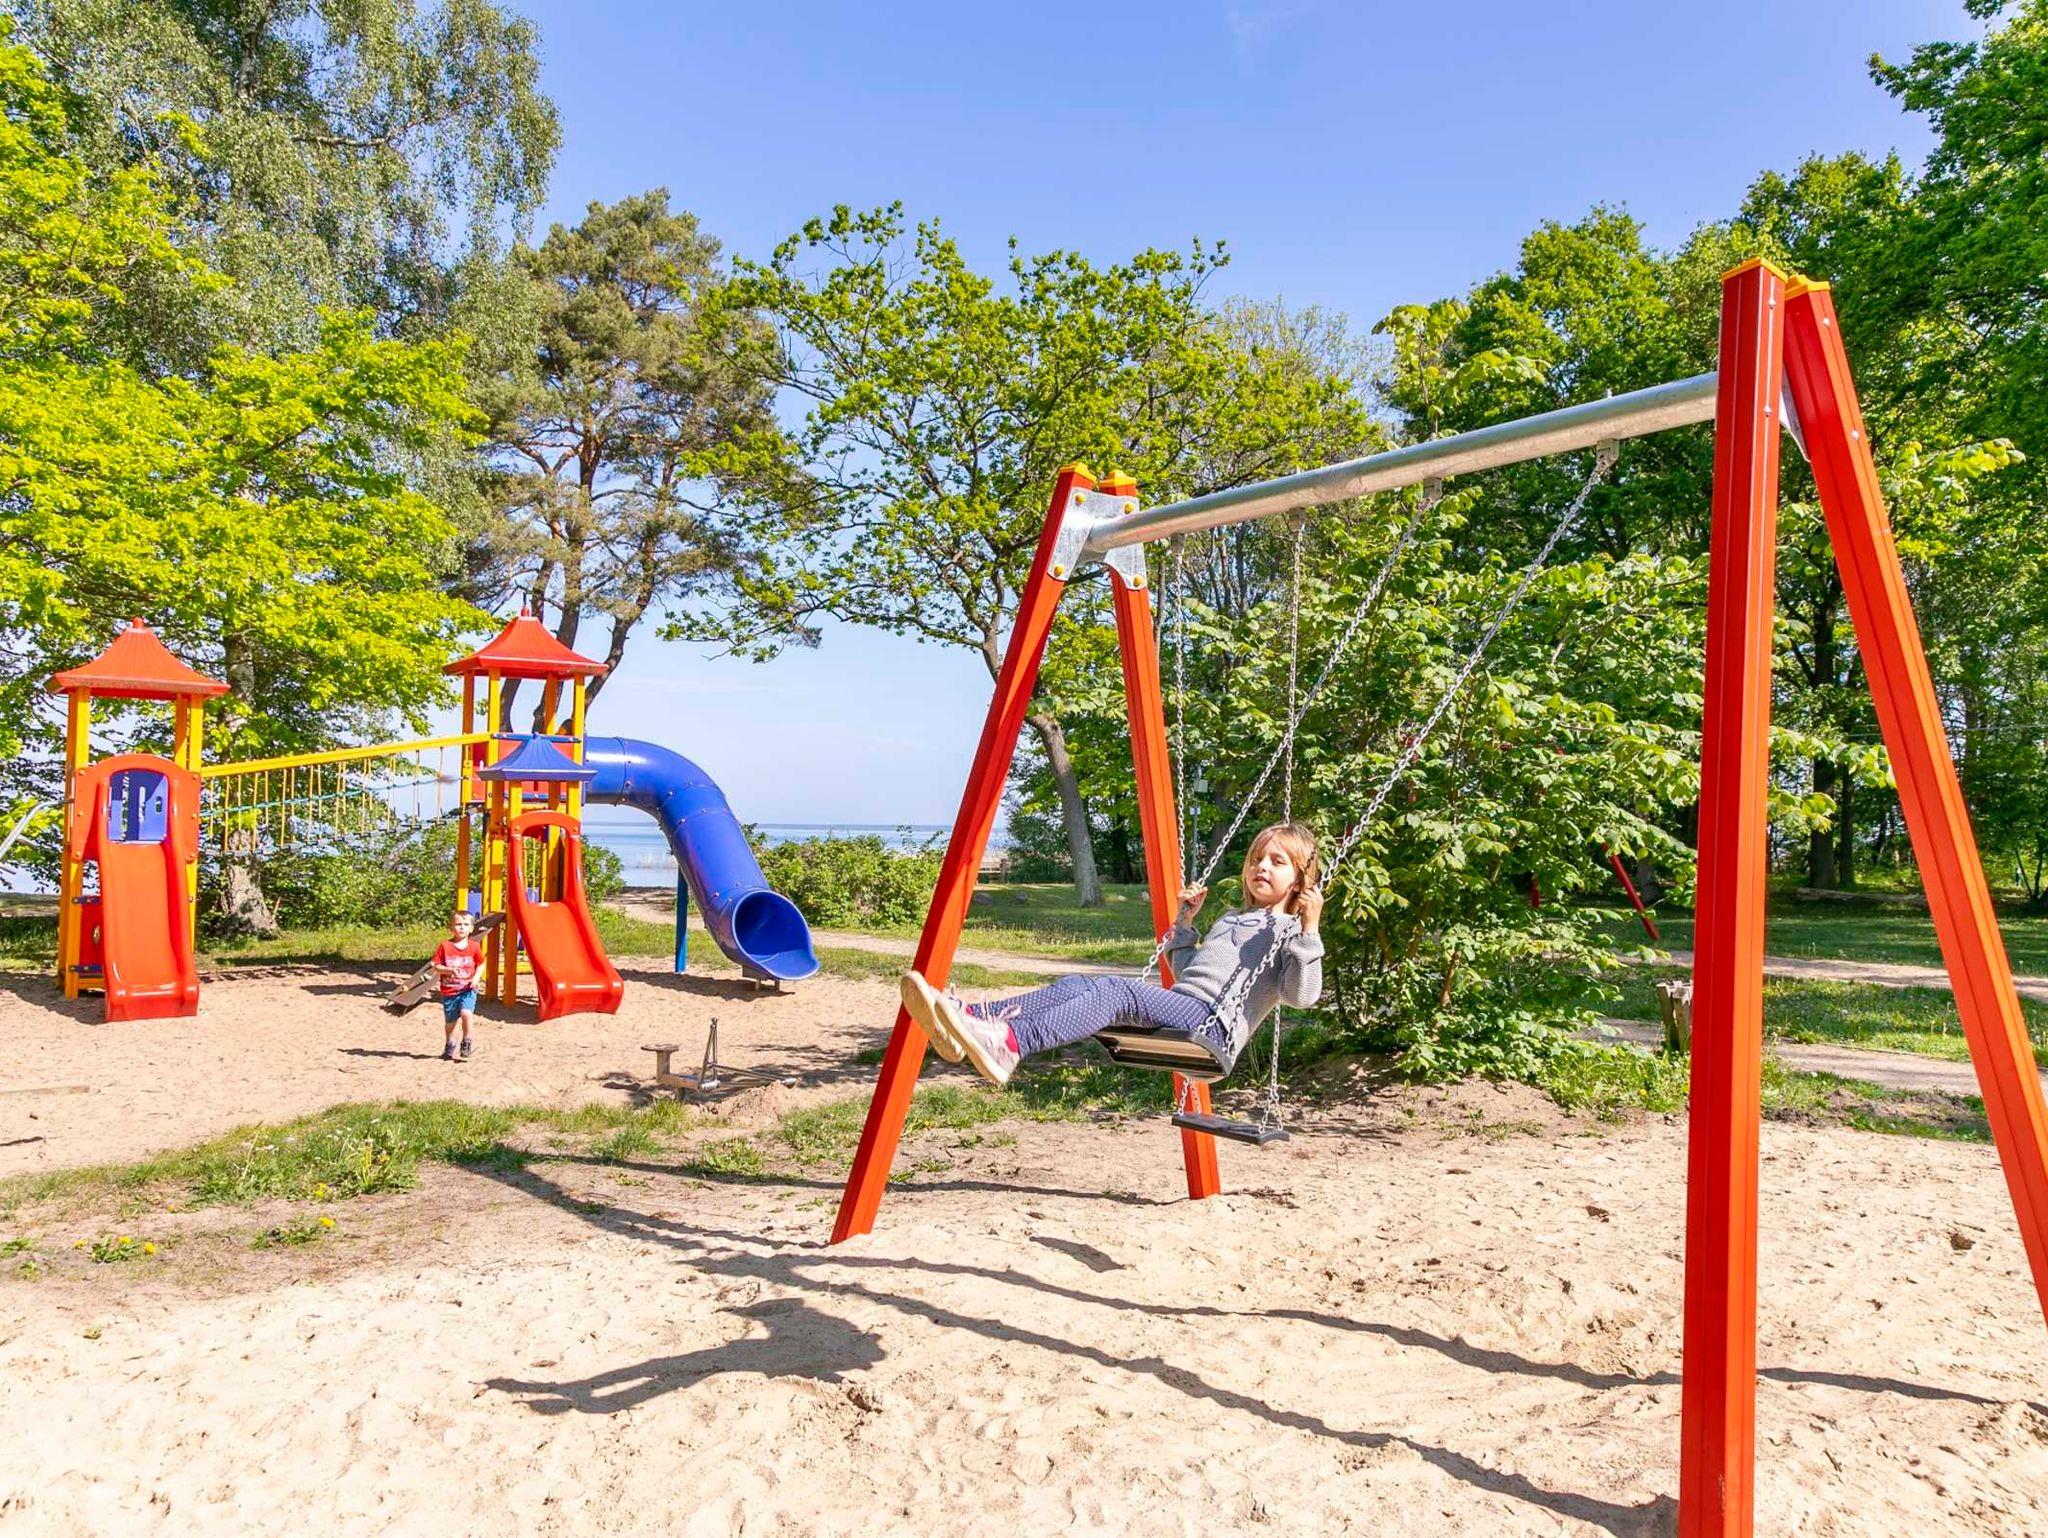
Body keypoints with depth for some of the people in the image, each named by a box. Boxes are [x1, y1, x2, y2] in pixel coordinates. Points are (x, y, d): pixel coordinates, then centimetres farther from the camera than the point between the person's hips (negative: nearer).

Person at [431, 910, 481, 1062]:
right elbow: (436, 966, -4)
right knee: (450, 1020, 11)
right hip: (449, 990, 1)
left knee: (466, 1013, -23)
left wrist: (476, 978, -7)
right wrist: (449, 970, -21)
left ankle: (466, 1043, -2)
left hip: (467, 989, -1)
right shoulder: (444, 946, -5)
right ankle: (449, 1046, 36)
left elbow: (480, 964, 10)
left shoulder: (474, 947, -1)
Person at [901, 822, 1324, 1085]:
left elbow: (1301, 996, -6)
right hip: (1176, 1013, 8)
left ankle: (1008, 1044, -53)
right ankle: (970, 1018, -35)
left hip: (1215, 1027, -8)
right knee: (1076, 985, -15)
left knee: (1118, 991, -32)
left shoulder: (1289, 931, 10)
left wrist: (1308, 931, -13)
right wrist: (1183, 921, 31)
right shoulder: (1230, 920, 34)